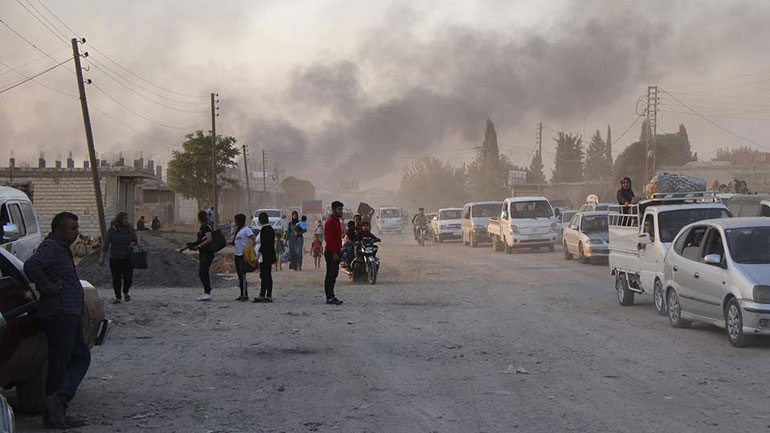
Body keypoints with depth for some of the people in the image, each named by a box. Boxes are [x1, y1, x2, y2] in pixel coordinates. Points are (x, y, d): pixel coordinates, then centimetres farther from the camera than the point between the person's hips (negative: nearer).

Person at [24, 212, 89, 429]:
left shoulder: (61, 249, 19)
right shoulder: (50, 247, -13)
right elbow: (31, 266, -31)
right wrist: (48, 288, -22)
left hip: (70, 315, 10)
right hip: (59, 314, -10)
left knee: (81, 358, 11)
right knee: (59, 364, -6)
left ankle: (59, 399, 5)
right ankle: (52, 416, -2)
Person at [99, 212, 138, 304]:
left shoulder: (130, 230, 1)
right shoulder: (111, 231, -5)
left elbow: (136, 240, 15)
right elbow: (105, 245, -1)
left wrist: (133, 243, -10)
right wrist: (102, 258, -2)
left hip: (127, 258, 1)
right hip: (115, 258, -1)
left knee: (128, 278, 1)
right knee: (116, 279, 3)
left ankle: (125, 293, 29)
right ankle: (118, 297, 18)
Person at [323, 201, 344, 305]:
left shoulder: (337, 221, 17)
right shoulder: (330, 222, -15)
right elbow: (329, 239, -21)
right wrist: (334, 253, -24)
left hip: (336, 252, 10)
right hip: (331, 253, -10)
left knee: (333, 275, 12)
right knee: (330, 275, -7)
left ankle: (331, 296, 17)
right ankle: (330, 298, -5)